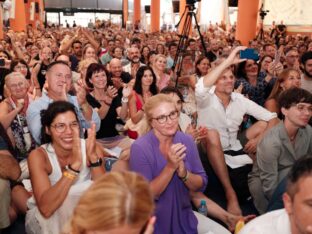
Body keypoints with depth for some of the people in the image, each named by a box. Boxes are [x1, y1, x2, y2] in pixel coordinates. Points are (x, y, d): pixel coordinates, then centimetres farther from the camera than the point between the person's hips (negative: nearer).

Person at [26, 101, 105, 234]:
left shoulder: (91, 148, -13)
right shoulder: (38, 156, -20)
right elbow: (45, 208, -32)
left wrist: (93, 157, -35)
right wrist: (74, 166, -40)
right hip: (45, 219, -2)